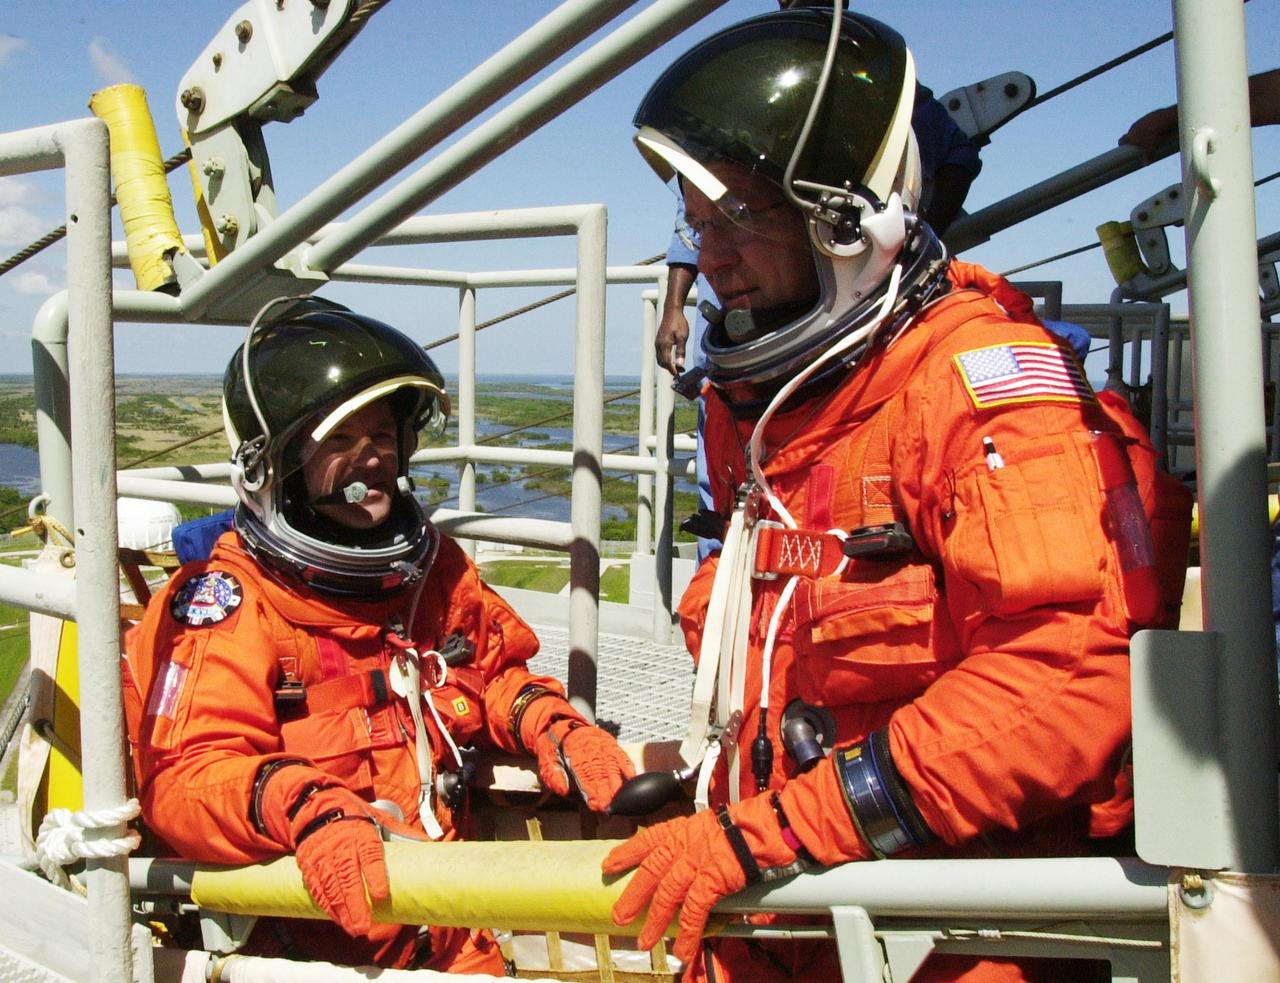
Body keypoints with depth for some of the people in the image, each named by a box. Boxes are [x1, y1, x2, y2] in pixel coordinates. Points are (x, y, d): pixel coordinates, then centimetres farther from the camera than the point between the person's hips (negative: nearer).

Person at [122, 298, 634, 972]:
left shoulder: (432, 566, 10)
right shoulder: (229, 603, -9)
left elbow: (495, 670, 23)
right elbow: (186, 776, -17)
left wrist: (549, 727, 3)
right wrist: (300, 806, -35)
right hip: (308, 936, -1)